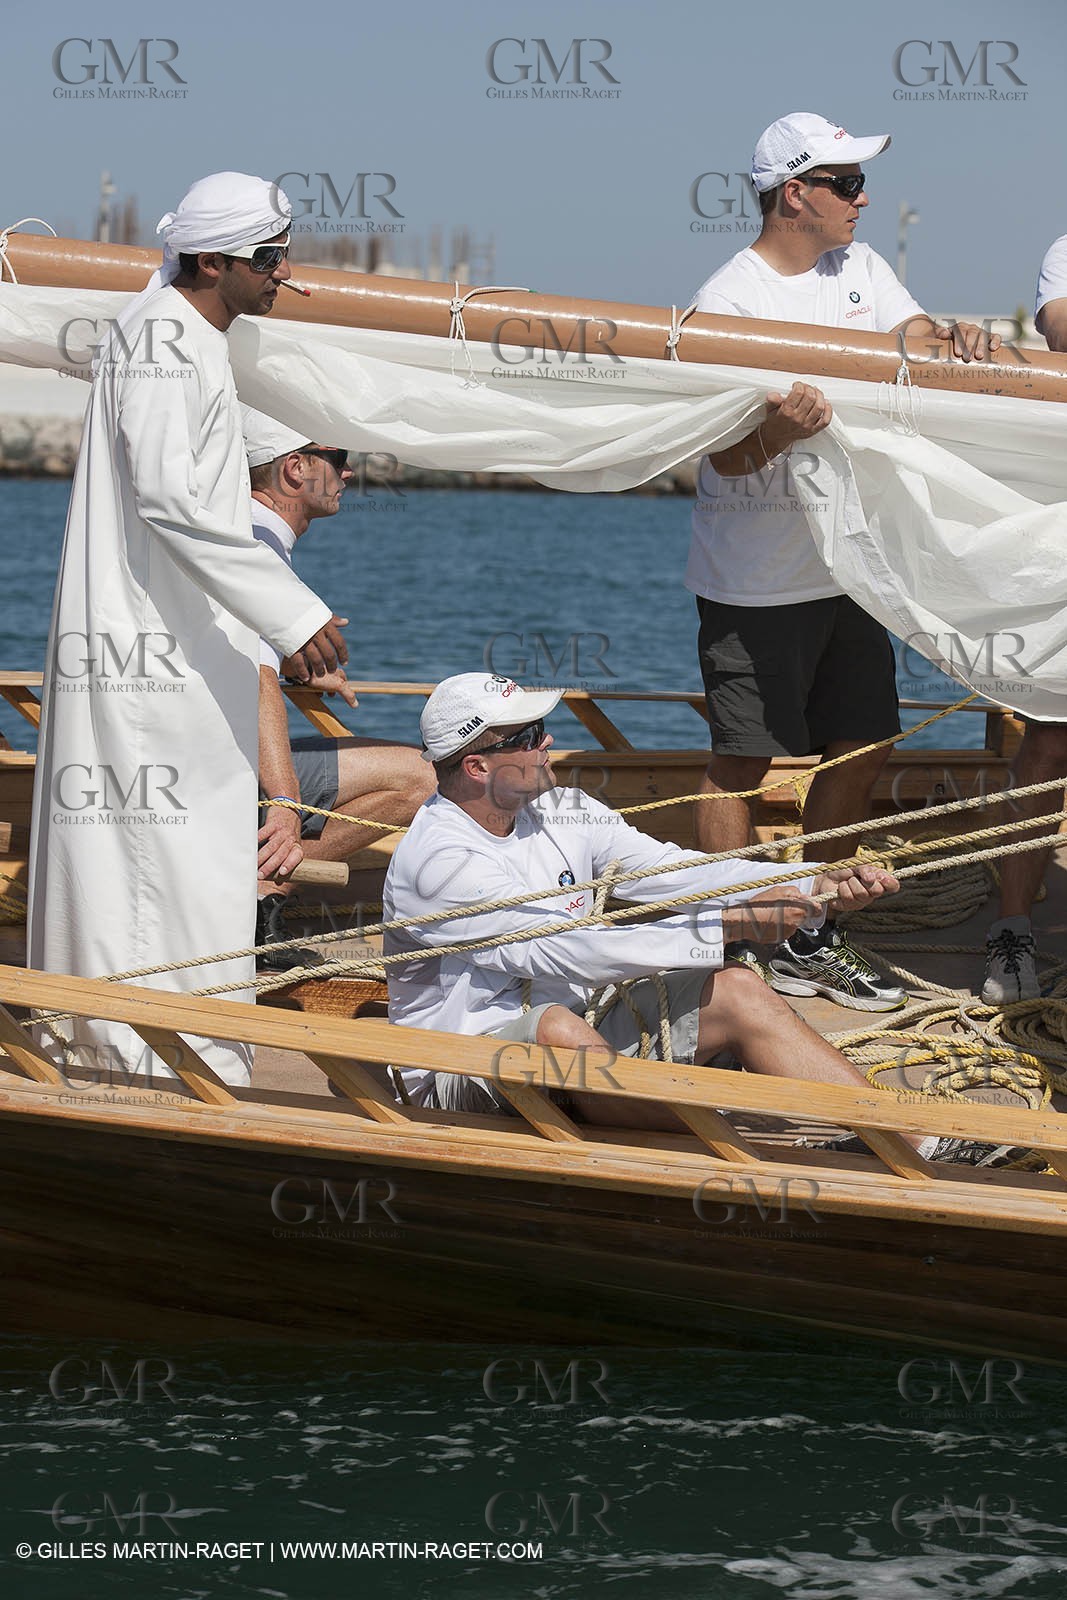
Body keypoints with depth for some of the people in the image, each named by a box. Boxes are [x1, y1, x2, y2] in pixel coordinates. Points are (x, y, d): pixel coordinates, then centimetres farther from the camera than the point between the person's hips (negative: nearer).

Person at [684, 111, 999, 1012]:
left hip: (847, 564, 8)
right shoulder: (728, 302, -14)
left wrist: (957, 339, -21)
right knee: (742, 764, -2)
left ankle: (810, 939, 23)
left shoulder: (860, 268, 9)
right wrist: (779, 430, -40)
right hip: (757, 582, -8)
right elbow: (725, 454, -18)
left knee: (864, 751, 12)